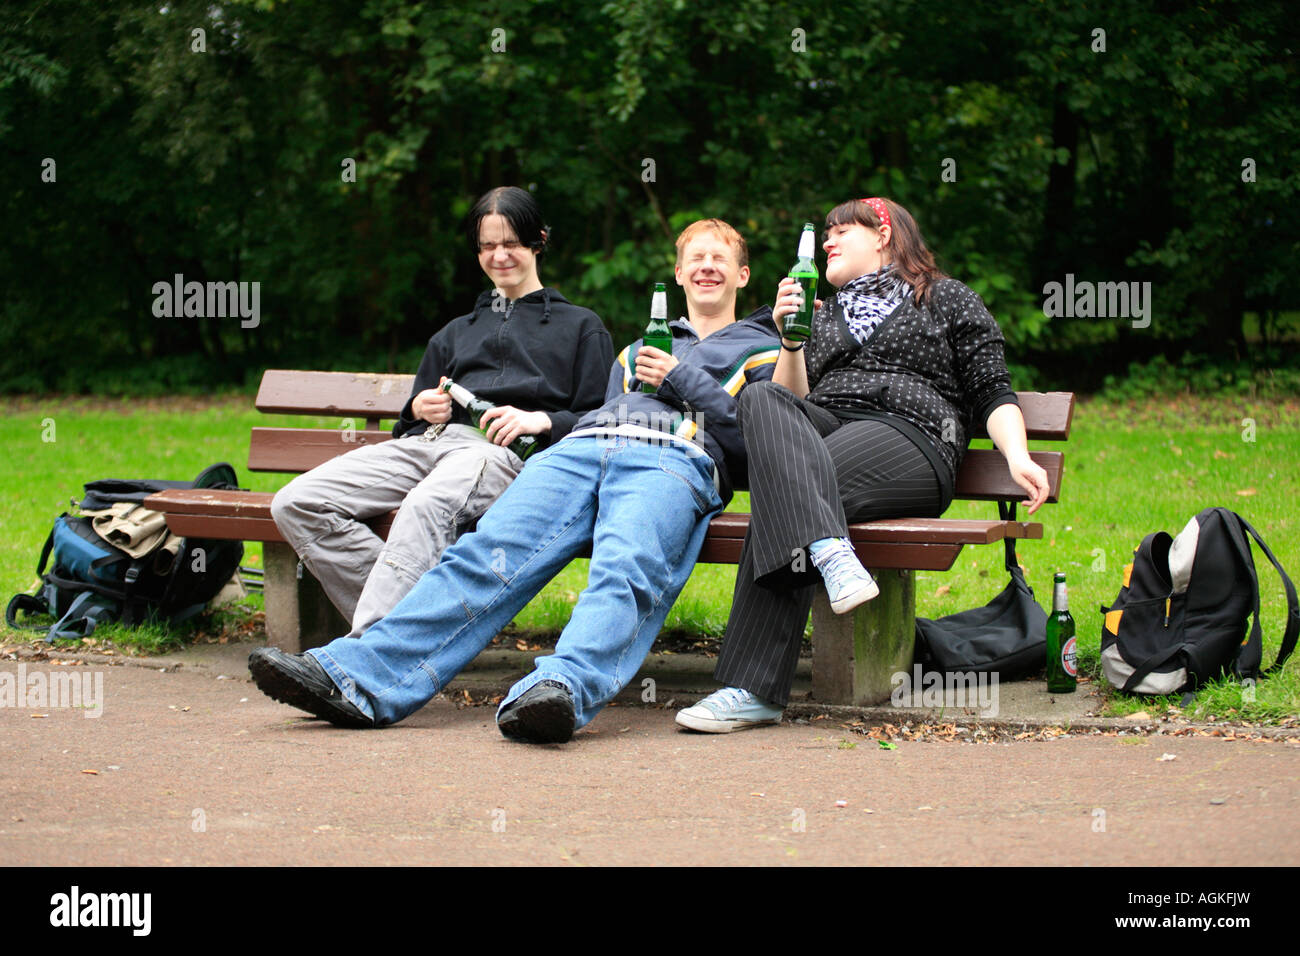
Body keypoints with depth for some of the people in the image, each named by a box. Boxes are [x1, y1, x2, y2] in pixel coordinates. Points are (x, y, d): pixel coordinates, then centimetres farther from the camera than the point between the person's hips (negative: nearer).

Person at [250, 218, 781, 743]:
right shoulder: (636, 350, 42)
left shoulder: (762, 350, 27)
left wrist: (682, 379, 5)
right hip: (580, 448, 4)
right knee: (488, 553, -24)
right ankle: (357, 676, -43)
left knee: (624, 570, -39)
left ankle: (563, 689, -66)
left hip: (677, 460, -3)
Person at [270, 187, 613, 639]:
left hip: (502, 451, -6)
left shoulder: (580, 326, 22)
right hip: (424, 443, 6)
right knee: (296, 504, -21)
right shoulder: (455, 333, 37)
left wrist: (542, 421, -11)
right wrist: (418, 409, 11)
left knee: (427, 504, -43)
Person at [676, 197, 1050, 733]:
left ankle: (754, 690, -43)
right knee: (760, 400, -32)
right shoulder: (823, 313, 35)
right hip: (822, 430, 4)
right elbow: (793, 398, 21)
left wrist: (1018, 458, -8)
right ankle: (831, 554, -53)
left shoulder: (949, 301, 21)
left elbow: (993, 393, 10)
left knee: (780, 500, -33)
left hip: (907, 435, -4)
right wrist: (790, 340, 3)